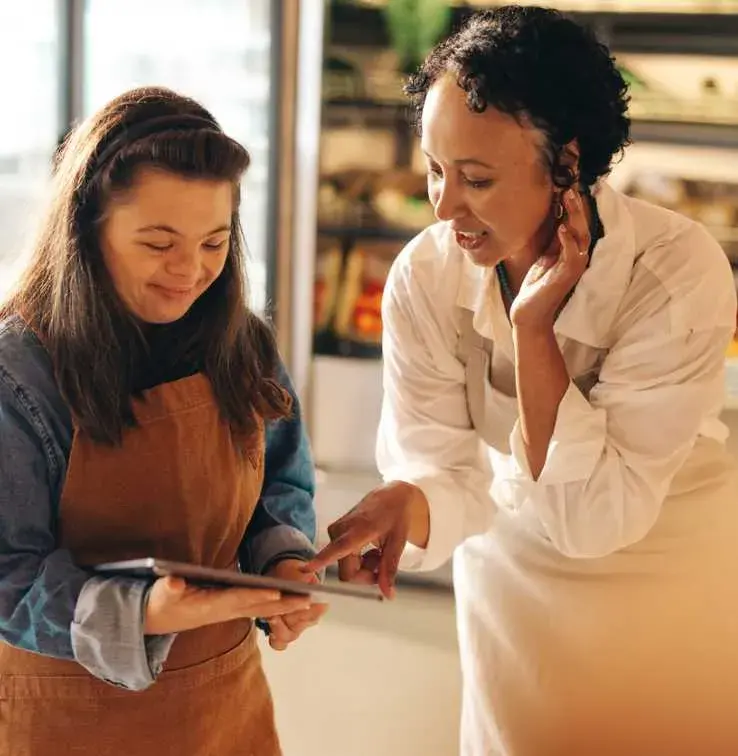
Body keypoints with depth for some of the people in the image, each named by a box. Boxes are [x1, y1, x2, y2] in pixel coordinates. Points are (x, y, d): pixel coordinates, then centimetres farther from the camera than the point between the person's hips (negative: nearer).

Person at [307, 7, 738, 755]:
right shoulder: (423, 275, -19)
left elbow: (594, 514, -29)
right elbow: (443, 469, -18)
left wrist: (533, 329, -34)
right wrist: (404, 507, -39)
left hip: (676, 583, -2)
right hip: (516, 579, 2)